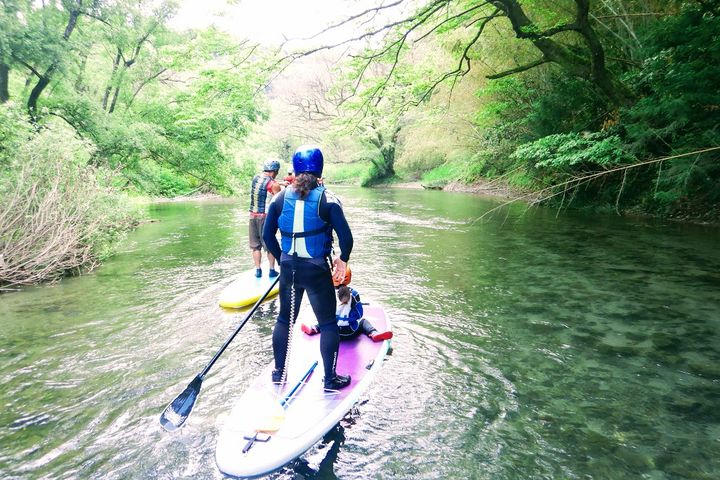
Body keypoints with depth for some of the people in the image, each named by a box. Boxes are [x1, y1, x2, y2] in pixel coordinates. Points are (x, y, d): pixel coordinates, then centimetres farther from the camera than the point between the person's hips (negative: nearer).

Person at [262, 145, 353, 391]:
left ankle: (279, 373, 32)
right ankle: (330, 379, 18)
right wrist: (343, 260, 5)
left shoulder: (280, 198, -2)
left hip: (289, 269, 4)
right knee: (328, 324, 10)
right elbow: (346, 238, -14)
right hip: (317, 271, -4)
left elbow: (267, 235, 3)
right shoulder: (327, 199, -11)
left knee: (285, 319, 20)